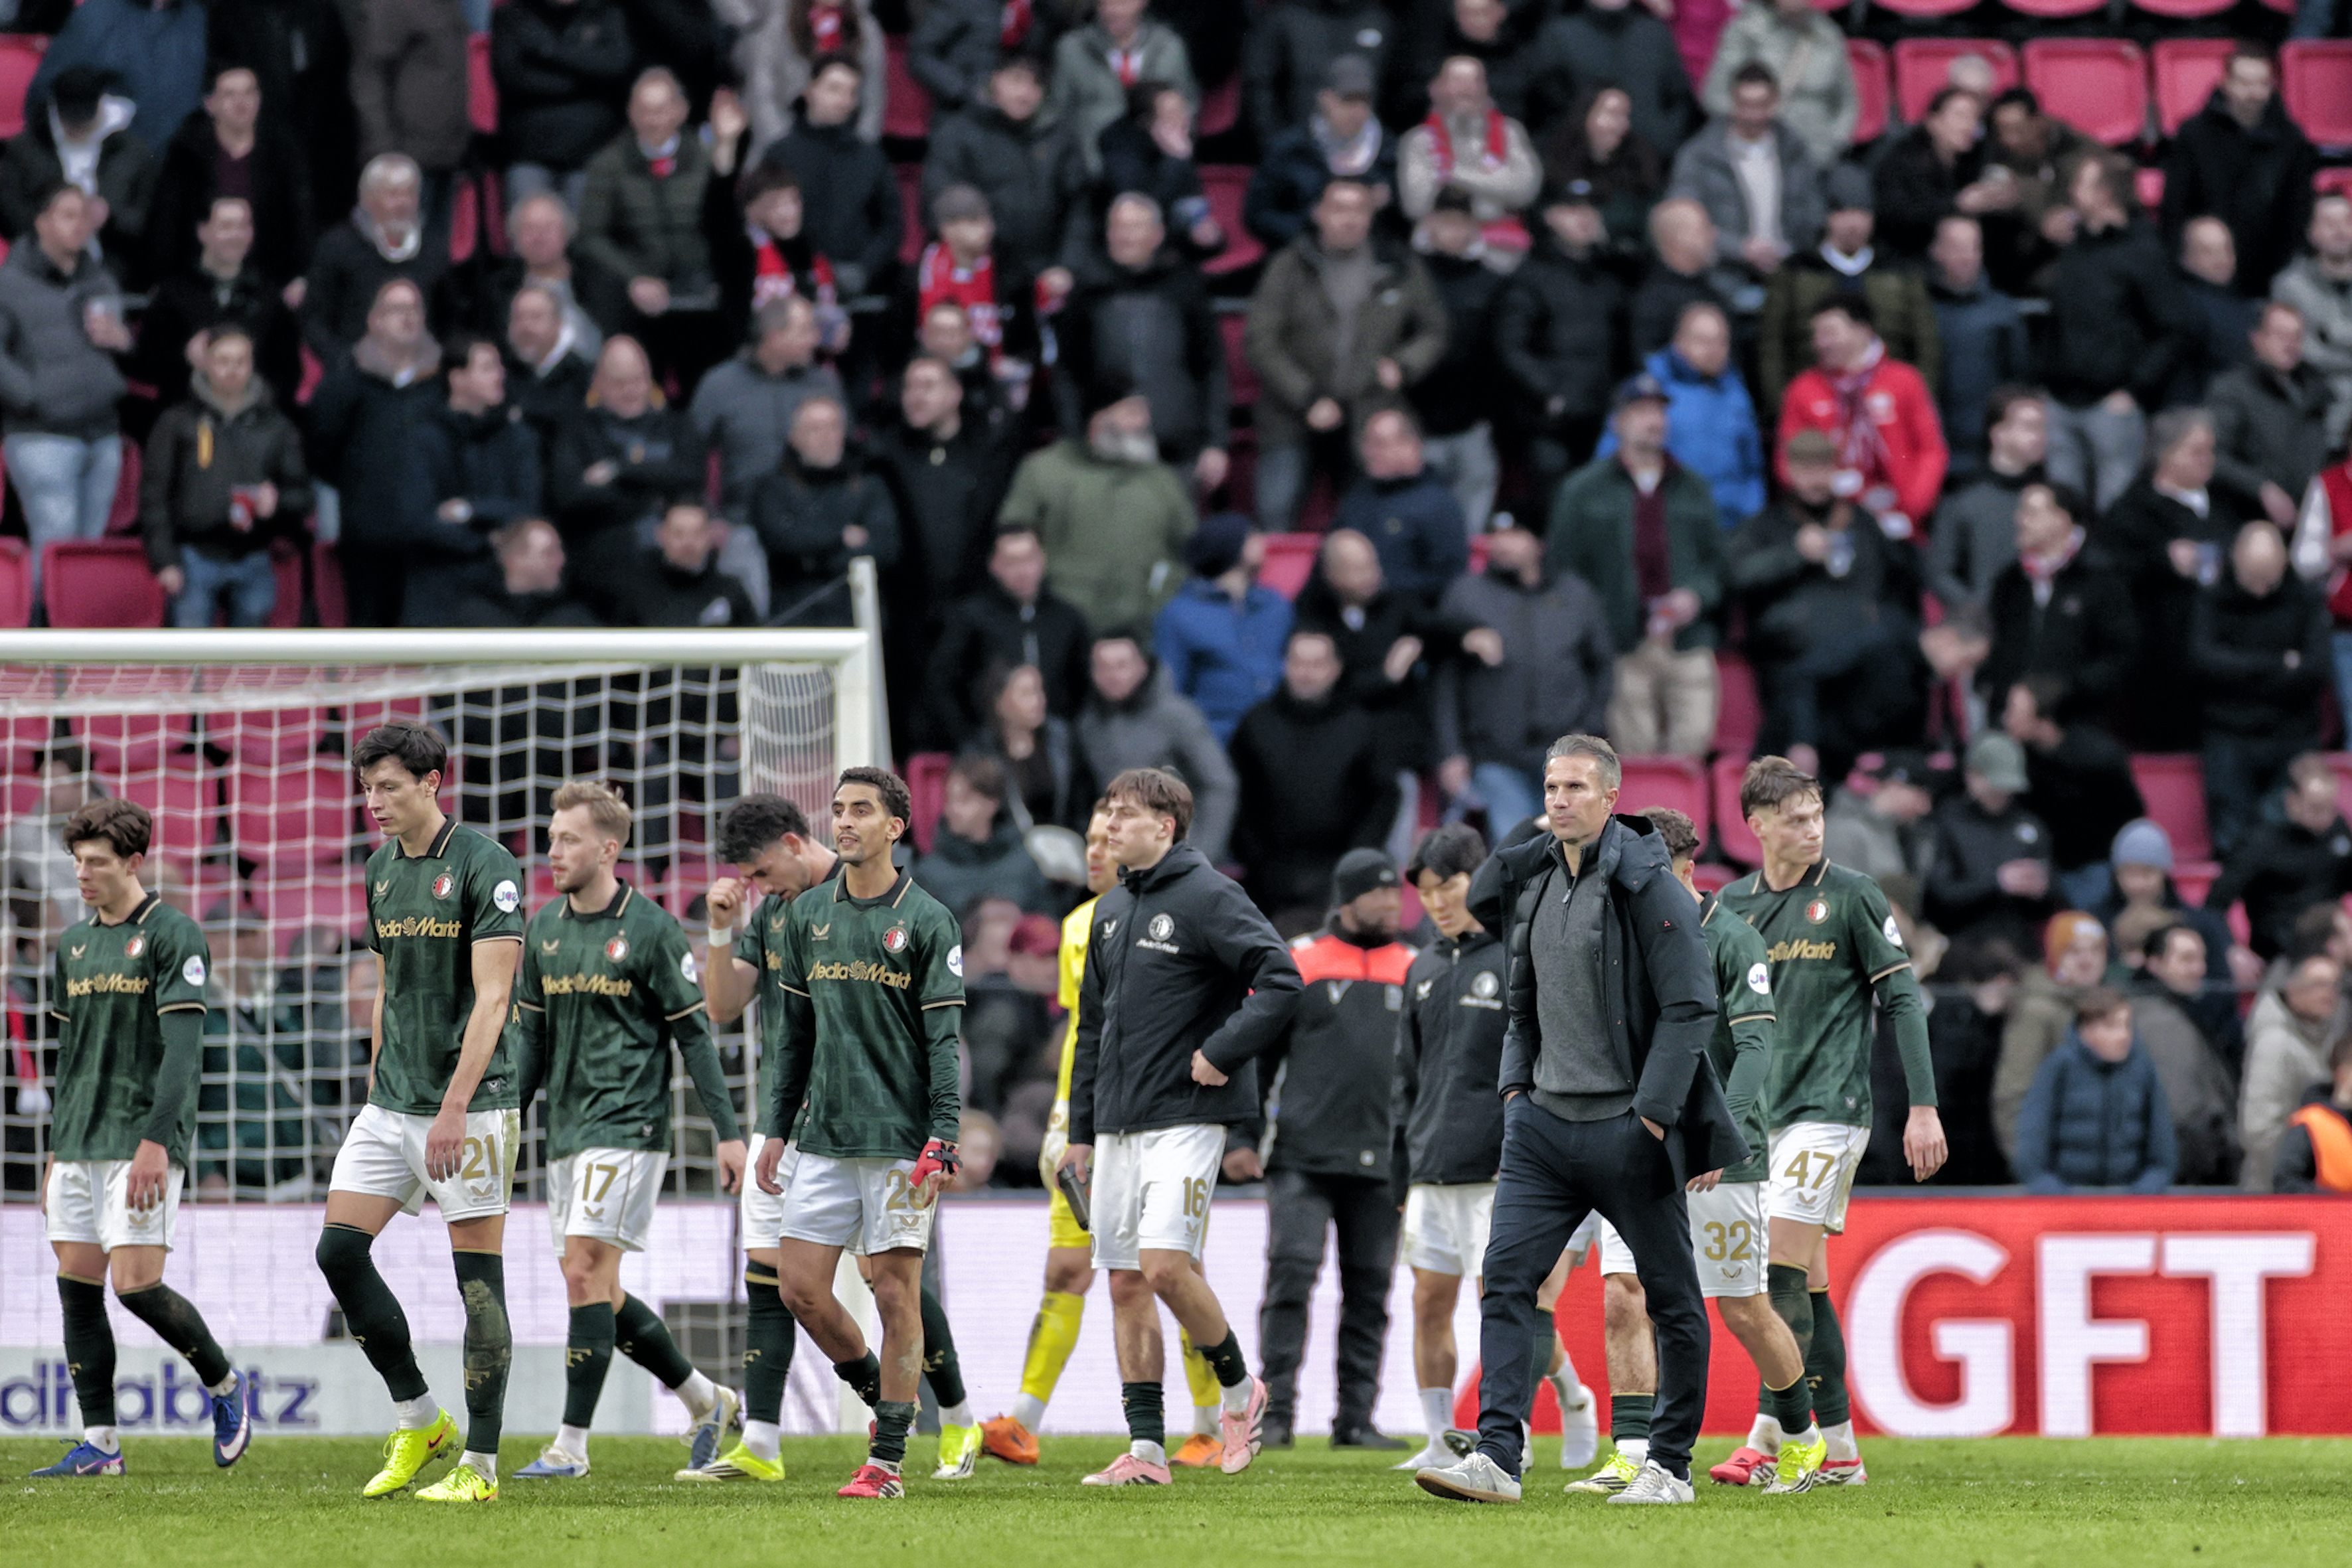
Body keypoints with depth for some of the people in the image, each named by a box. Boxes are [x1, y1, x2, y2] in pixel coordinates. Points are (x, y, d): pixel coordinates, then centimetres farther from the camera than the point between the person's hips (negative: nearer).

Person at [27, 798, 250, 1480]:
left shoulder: (173, 936, -7)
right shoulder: (74, 944, 15)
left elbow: (182, 1046, -14)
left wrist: (156, 1140, -22)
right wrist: (56, 1150, 20)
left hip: (141, 1146, -7)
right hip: (79, 1144, 7)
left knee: (136, 1283, -13)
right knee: (77, 1286, 2)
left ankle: (224, 1385, 10)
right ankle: (99, 1444, 5)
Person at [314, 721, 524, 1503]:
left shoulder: (484, 866, -11)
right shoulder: (381, 870, 11)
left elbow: (491, 998, -17)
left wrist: (454, 1106, -22)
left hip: (470, 1107, -7)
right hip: (392, 1105, 7)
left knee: (478, 1280, -4)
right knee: (339, 1251, -1)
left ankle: (480, 1463, 1)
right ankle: (417, 1420, 12)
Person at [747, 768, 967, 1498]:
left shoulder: (927, 922, -4)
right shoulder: (806, 918, 11)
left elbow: (944, 1039, -7)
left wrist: (942, 1138, -15)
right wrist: (778, 1127, 14)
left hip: (901, 1137, -5)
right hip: (825, 1136, 5)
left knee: (896, 1293, -3)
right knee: (800, 1286, 0)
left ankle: (888, 1458, 1)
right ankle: (883, 1397, 23)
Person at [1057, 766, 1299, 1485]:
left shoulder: (1208, 898, -8)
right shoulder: (1110, 912, 15)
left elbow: (1282, 980, -16)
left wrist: (1223, 1053, -17)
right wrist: (1080, 1129, 18)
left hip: (1185, 1120, -8)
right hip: (1119, 1124, 8)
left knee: (1165, 1265, -18)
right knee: (1126, 1286, 3)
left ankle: (1238, 1387, 6)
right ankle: (1146, 1448, 5)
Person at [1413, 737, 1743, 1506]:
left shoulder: (1649, 887, -11)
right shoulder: (1530, 881, 9)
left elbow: (1689, 1009, -13)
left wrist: (1653, 1115, -17)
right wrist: (1515, 1084, 12)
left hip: (1627, 1128, -6)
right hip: (1544, 1122, 6)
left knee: (1671, 1296, 4)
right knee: (1507, 1277, -7)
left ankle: (1671, 1465, 13)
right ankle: (1497, 1456, -11)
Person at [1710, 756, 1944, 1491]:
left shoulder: (1852, 896, -3)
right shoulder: (1732, 905, 10)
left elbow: (1903, 1000, -3)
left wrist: (1923, 1107, -8)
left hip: (1829, 1108, -5)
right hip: (1760, 1117, 5)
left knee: (1783, 1269, -15)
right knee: (1807, 1279, 7)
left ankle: (1774, 1439, -16)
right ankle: (1837, 1447, 12)